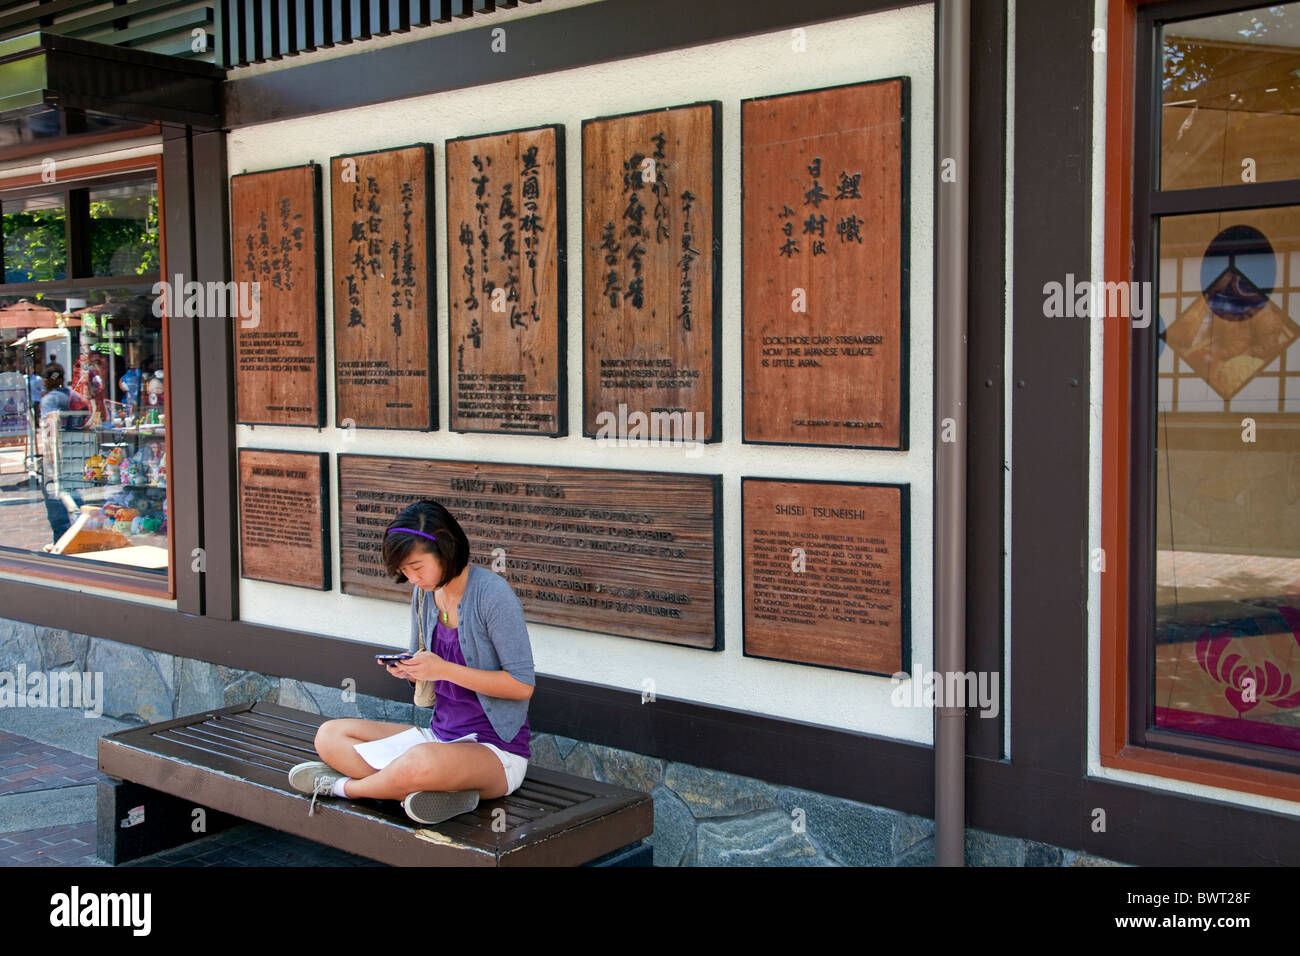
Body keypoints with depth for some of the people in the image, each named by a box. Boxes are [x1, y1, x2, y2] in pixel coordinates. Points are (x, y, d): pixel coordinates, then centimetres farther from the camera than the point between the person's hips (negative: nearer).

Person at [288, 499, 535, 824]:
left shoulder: (492, 593, -17)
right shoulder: (424, 593, 5)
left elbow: (523, 685, -18)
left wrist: (444, 670, -23)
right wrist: (408, 670, -5)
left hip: (497, 749, -9)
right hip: (441, 734, 9)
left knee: (421, 762, -40)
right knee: (330, 736, -1)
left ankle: (342, 786, -7)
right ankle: (442, 793, -19)